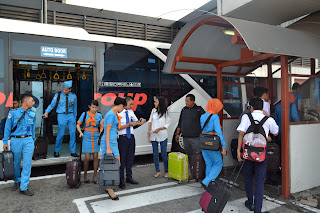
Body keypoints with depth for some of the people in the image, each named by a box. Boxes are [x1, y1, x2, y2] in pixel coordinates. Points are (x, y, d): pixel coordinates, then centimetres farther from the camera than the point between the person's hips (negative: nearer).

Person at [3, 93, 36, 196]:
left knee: (27, 164, -4)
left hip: (28, 141, 2)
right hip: (16, 140, -2)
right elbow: (7, 128, 0)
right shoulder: (13, 113, -5)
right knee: (16, 163, 12)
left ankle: (24, 187, 4)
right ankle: (17, 181, 38)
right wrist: (5, 142, -1)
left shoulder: (32, 114, 5)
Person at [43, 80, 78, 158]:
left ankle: (73, 152, 11)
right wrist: (46, 112, -11)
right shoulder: (58, 95, 0)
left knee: (73, 133, 0)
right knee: (61, 134, -4)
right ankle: (56, 151, 17)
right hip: (61, 115, -2)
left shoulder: (73, 96, 6)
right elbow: (52, 105, 3)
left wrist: (75, 117, 17)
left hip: (71, 115, 2)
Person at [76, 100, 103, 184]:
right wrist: (81, 132, -11)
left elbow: (101, 127, 7)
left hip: (96, 138, 1)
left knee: (95, 157, 6)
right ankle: (85, 175, 21)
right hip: (86, 138, -1)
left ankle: (95, 176, 20)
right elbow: (78, 124, 4)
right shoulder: (85, 114, -1)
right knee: (87, 158, -1)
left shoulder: (99, 115, 1)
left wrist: (100, 135, -9)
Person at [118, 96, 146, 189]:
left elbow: (135, 121, 18)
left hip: (131, 137, 7)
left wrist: (140, 122, -3)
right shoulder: (119, 113, -11)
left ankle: (129, 178, 29)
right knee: (122, 159, 0)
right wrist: (129, 124, -20)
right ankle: (121, 181, 12)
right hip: (123, 137, -6)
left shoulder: (131, 112, 8)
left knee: (130, 158, 15)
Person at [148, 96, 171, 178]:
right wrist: (149, 132, 2)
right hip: (153, 135, 4)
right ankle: (157, 171, 20)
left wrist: (159, 129, -15)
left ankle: (166, 172, 16)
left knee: (164, 154, 1)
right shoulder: (153, 110, 7)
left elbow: (168, 124, -3)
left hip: (162, 136, -4)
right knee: (155, 154, 8)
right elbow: (150, 121, 8)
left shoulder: (165, 112, -4)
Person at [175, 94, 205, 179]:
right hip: (186, 138, 5)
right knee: (189, 156, 11)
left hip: (196, 138, -5)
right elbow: (180, 123, 17)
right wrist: (178, 133, 14)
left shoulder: (199, 109, -2)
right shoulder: (184, 110, 12)